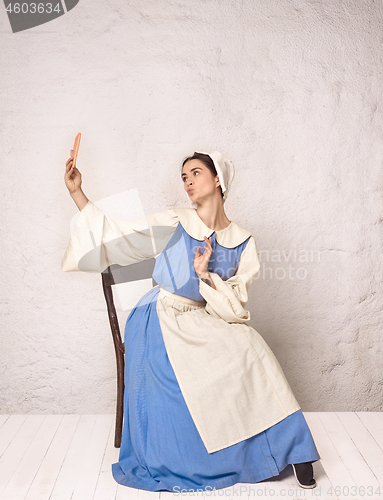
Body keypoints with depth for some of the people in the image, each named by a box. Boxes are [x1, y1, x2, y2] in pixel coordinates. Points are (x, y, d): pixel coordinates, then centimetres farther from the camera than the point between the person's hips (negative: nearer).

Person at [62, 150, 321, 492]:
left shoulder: (242, 242, 1)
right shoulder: (173, 224, -4)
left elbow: (236, 307, -2)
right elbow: (113, 236, -3)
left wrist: (206, 275, -19)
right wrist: (76, 192, -7)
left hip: (206, 324, 2)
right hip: (162, 323, -2)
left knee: (249, 348, -24)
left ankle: (289, 447, -8)